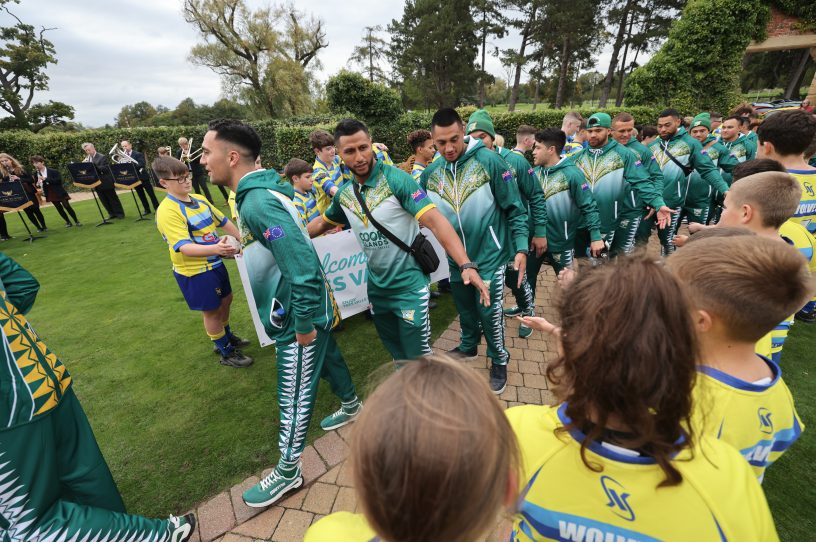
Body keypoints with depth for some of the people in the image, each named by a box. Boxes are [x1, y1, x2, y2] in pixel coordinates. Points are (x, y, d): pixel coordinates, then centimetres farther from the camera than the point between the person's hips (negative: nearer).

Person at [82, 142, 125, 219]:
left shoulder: (102, 157, -9)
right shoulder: (86, 159, 11)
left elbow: (106, 168, -18)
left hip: (106, 183, -6)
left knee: (113, 198, 3)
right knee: (104, 201, 9)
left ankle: (120, 213, 11)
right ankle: (112, 214, 17)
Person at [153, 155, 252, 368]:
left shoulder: (199, 199, 1)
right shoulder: (167, 212, -24)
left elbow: (223, 221, 13)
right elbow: (185, 248, -33)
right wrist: (215, 248, -48)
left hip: (214, 263, 8)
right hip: (194, 271, -7)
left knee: (225, 300, 21)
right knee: (211, 311, 7)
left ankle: (226, 336, 46)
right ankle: (226, 353, 26)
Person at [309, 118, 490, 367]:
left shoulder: (396, 179, -18)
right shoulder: (344, 194, 1)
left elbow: (435, 221, -27)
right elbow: (322, 223, 20)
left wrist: (466, 265, -38)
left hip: (409, 286, -6)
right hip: (377, 287, 6)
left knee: (419, 357, 6)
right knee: (397, 355, 24)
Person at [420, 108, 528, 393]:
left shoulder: (489, 160, -13)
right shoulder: (430, 174, -2)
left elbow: (515, 208, -10)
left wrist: (521, 248, -14)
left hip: (490, 255, -4)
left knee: (489, 311, 2)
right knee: (465, 308, 21)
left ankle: (499, 361, 28)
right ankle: (468, 346, 47)